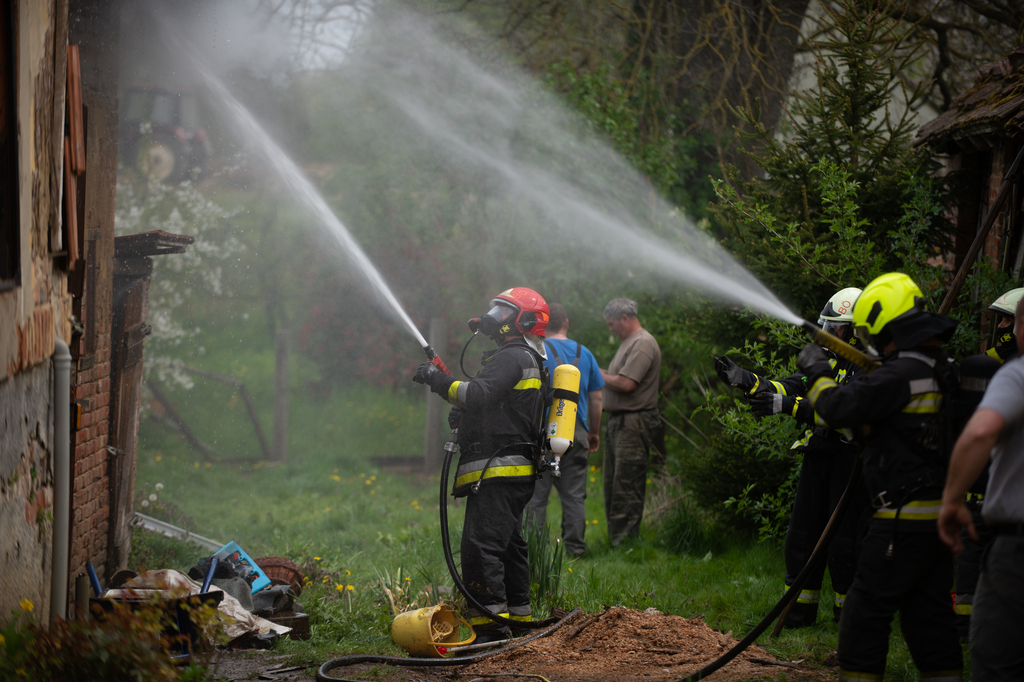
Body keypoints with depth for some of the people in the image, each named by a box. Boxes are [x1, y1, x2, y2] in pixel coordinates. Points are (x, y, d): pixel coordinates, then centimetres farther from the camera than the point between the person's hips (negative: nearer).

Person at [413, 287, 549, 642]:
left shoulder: (511, 358, -10)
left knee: (481, 546, -15)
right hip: (515, 475, 11)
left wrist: (438, 380, -14)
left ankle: (491, 627, -19)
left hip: (497, 473, -11)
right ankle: (518, 619, 21)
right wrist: (466, 417, 15)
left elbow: (478, 394, -24)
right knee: (508, 545, 15)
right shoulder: (526, 359, 24)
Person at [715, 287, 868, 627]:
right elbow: (789, 387, 7)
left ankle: (849, 610, 9)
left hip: (849, 458, -8)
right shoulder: (826, 359, 13)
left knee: (844, 541, -3)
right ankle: (801, 608, 18)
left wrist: (787, 405, -32)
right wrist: (745, 380, -6)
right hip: (817, 456, 8)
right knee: (802, 535, 9)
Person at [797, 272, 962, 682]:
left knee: (866, 608, -1)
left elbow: (838, 407, -17)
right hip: (940, 515, 9)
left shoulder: (902, 374, -18)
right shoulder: (941, 369, 11)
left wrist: (817, 371, -1)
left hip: (905, 517, -9)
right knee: (928, 612, 13)